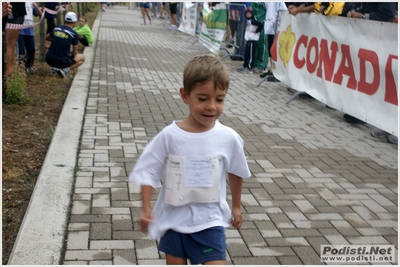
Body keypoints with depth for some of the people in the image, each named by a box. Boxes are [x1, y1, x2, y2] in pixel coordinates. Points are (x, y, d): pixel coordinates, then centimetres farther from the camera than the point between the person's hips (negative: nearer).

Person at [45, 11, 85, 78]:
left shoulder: (56, 28, 6)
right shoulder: (74, 34, -7)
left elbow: (46, 38, 26)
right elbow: (75, 53, 0)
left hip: (49, 60, 5)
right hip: (62, 62, -5)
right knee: (82, 57, 17)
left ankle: (54, 68, 13)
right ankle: (65, 69, -5)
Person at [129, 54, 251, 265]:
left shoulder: (229, 138, -11)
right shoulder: (170, 136, -16)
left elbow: (236, 173, 6)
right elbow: (148, 172, -7)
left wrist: (236, 207, 16)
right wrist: (146, 209, -14)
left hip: (209, 222, 0)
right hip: (173, 221, 0)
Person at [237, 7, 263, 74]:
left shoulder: (253, 21, -14)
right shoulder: (248, 21, 14)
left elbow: (261, 24, -24)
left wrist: (256, 31, -16)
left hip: (252, 40, -10)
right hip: (248, 39, 10)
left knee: (251, 55, -5)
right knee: (246, 54, 16)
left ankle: (249, 68, -3)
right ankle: (245, 66, 26)